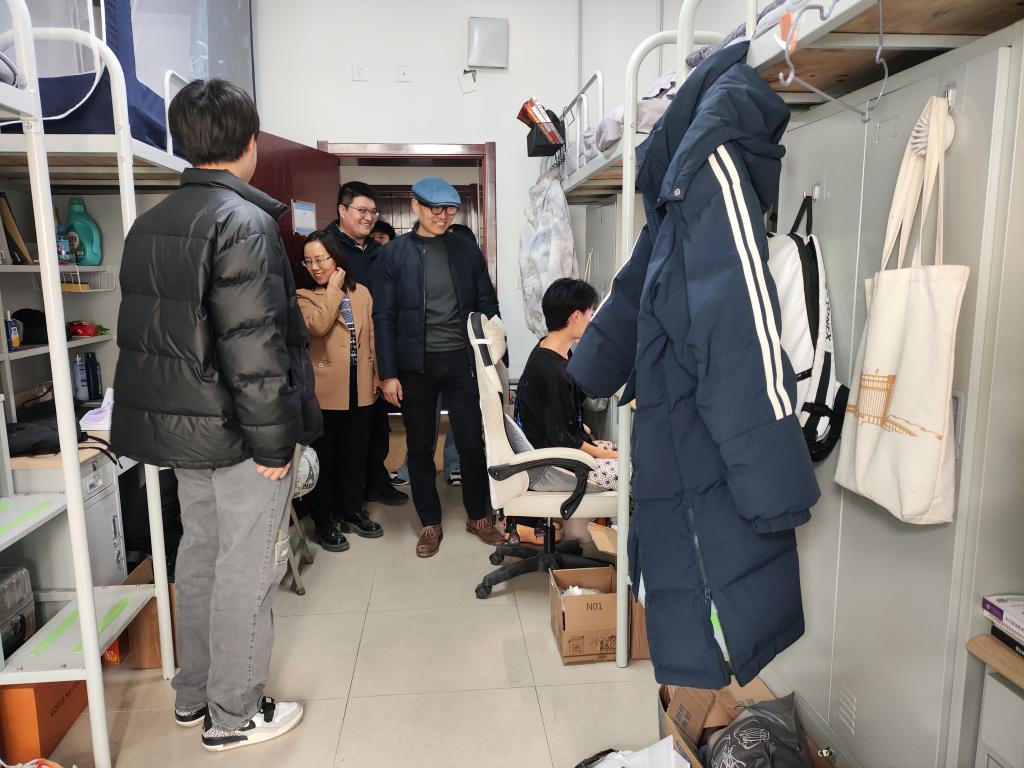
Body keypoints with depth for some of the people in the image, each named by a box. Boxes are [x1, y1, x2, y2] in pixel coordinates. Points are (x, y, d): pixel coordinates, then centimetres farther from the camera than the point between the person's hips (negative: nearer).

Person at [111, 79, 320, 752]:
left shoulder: (150, 224, 11)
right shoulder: (243, 221, -17)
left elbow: (142, 333, 14)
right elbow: (253, 347, -24)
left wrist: (171, 416, 18)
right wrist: (275, 443, -18)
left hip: (177, 425, 9)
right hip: (238, 431, -9)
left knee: (201, 555, 20)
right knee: (247, 570, 5)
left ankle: (194, 694, 36)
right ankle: (234, 716, 21)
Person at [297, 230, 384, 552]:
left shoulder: (362, 293, 9)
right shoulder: (305, 297, -2)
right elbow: (317, 326, -23)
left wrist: (376, 377, 10)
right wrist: (333, 289, -13)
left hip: (360, 388, 4)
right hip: (324, 390, -4)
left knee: (357, 454, 14)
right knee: (325, 457, 6)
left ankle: (352, 511, 29)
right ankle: (324, 521, 18)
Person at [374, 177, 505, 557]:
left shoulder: (467, 250, 5)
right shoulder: (394, 254, -1)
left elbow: (487, 305, 7)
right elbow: (384, 318, -3)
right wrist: (388, 374, -8)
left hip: (462, 360, 1)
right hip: (416, 365, -1)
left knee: (472, 442, 6)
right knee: (420, 447, 9)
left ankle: (478, 516, 26)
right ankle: (430, 523, 25)